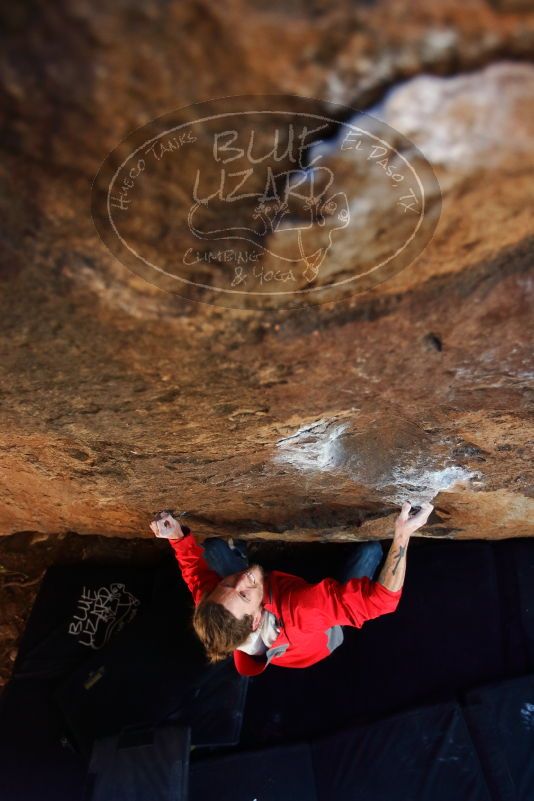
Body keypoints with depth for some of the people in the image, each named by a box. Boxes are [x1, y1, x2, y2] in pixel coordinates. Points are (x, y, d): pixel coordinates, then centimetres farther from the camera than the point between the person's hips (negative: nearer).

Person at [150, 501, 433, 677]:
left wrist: (177, 535, -27)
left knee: (213, 546, 2)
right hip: (325, 636, -3)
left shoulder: (210, 607, -38)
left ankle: (237, 548, 40)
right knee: (371, 550, -9)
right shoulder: (298, 611, -53)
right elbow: (380, 598, -50)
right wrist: (402, 535, -53)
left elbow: (196, 567, -14)